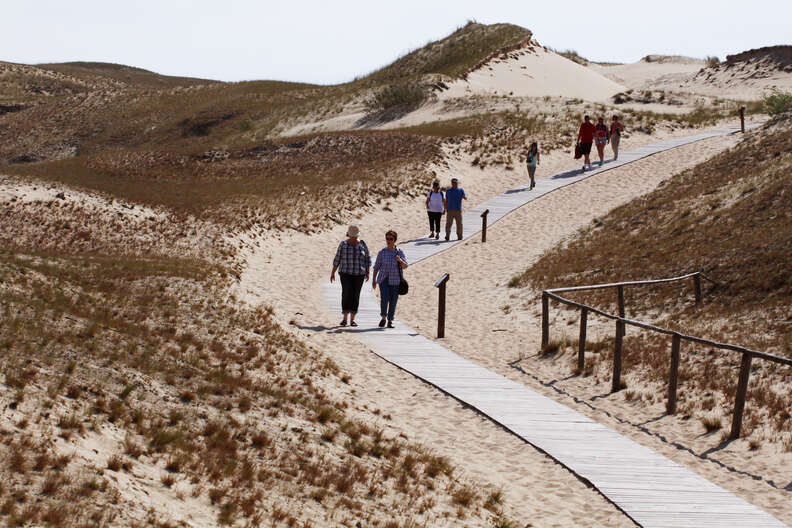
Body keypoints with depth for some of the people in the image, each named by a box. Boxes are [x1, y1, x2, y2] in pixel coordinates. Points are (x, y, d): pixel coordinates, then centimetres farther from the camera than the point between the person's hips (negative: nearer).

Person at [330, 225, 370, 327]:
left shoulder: (362, 245, 1)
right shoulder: (343, 244, -2)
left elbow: (368, 259, 7)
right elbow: (337, 259, 2)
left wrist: (368, 272, -1)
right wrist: (333, 273, 0)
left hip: (359, 274, 1)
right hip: (346, 273, -1)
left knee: (355, 296, 1)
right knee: (346, 293, -15)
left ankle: (352, 320, 8)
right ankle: (345, 318, -7)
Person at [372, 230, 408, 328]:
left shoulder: (399, 252, 0)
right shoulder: (382, 252, 1)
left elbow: (405, 266, -6)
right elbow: (376, 266, 8)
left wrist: (400, 260, -26)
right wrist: (374, 279, 5)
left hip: (395, 280, 1)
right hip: (384, 279, 0)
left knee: (393, 301, 1)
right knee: (384, 298, -16)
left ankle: (390, 321, 13)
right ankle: (383, 318, 4)